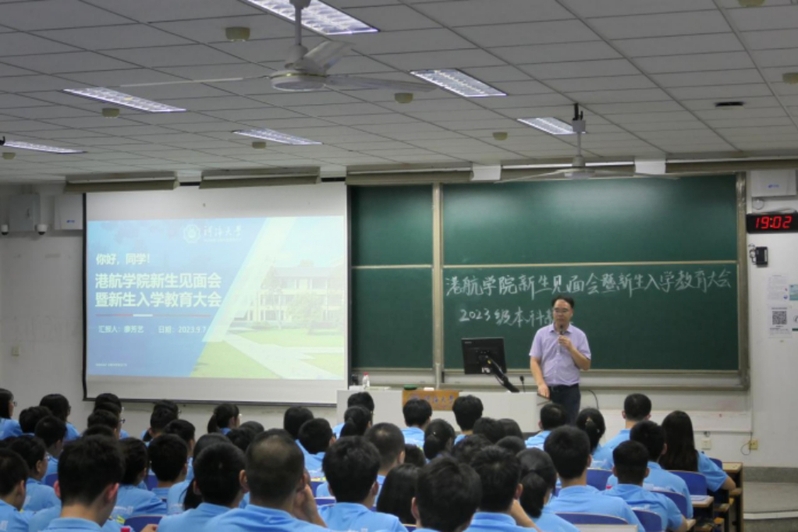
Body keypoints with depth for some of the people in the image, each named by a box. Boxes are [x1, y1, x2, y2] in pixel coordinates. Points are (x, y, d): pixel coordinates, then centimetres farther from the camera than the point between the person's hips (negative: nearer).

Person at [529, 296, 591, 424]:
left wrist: (571, 348, -11)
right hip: (547, 389, 1)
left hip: (570, 391, 0)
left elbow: (586, 366, 2)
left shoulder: (579, 335, 4)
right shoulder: (541, 333, 6)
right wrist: (541, 384, -13)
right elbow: (534, 362, 1)